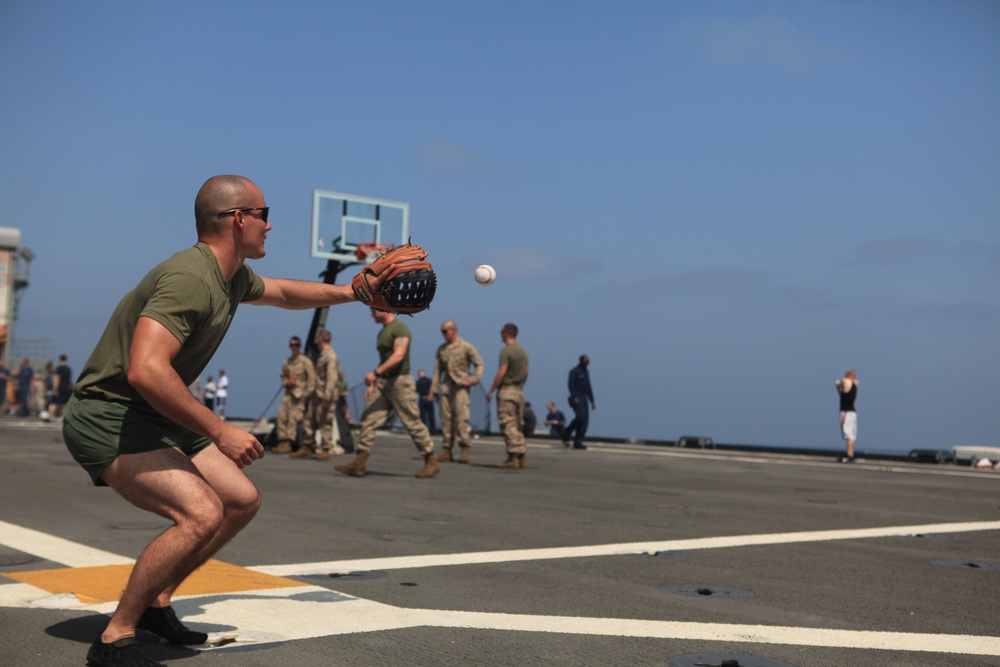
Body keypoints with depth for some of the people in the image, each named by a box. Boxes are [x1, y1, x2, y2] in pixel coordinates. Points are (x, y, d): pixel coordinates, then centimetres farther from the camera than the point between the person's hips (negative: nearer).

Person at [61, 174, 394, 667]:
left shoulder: (232, 278, 8)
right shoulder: (189, 279, -25)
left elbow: (284, 293, 31)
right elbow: (144, 371, -35)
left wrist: (350, 291, 28)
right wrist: (219, 432, -30)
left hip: (154, 417, 10)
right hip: (106, 418, -10)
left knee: (242, 500, 10)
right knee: (201, 512, -27)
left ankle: (156, 603, 22)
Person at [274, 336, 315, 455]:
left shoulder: (305, 361, -5)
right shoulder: (287, 362, 13)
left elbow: (311, 379, -6)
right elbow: (283, 377, 22)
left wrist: (306, 395, -10)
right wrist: (286, 383, -1)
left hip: (300, 394, -6)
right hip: (289, 392, 6)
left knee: (293, 416, -11)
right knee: (282, 414, -3)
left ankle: (288, 442, -9)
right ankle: (283, 441, 2)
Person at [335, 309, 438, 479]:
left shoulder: (400, 329, -10)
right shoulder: (382, 332, 18)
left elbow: (398, 355, -23)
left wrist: (375, 372, -28)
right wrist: (373, 384, 17)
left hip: (400, 381, -9)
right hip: (382, 383, 9)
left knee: (413, 423, -3)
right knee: (368, 420, -1)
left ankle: (431, 462, 8)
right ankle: (359, 464, -2)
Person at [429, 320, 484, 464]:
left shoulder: (467, 347, 2)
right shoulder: (441, 349, 16)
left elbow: (479, 364, 2)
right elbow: (437, 370, 16)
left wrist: (474, 379, -12)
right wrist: (433, 389, 10)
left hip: (461, 387, -5)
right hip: (445, 387, 5)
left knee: (461, 418, -13)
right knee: (446, 418, 2)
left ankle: (464, 450, -12)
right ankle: (447, 450, 7)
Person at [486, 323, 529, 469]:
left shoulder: (506, 351, -11)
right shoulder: (523, 351, 12)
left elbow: (501, 372, -17)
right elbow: (526, 373, 14)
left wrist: (491, 391, -12)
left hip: (507, 390, -8)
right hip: (519, 390, 8)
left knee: (508, 424, -6)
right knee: (518, 425, 11)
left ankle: (512, 458, -9)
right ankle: (521, 457, 11)